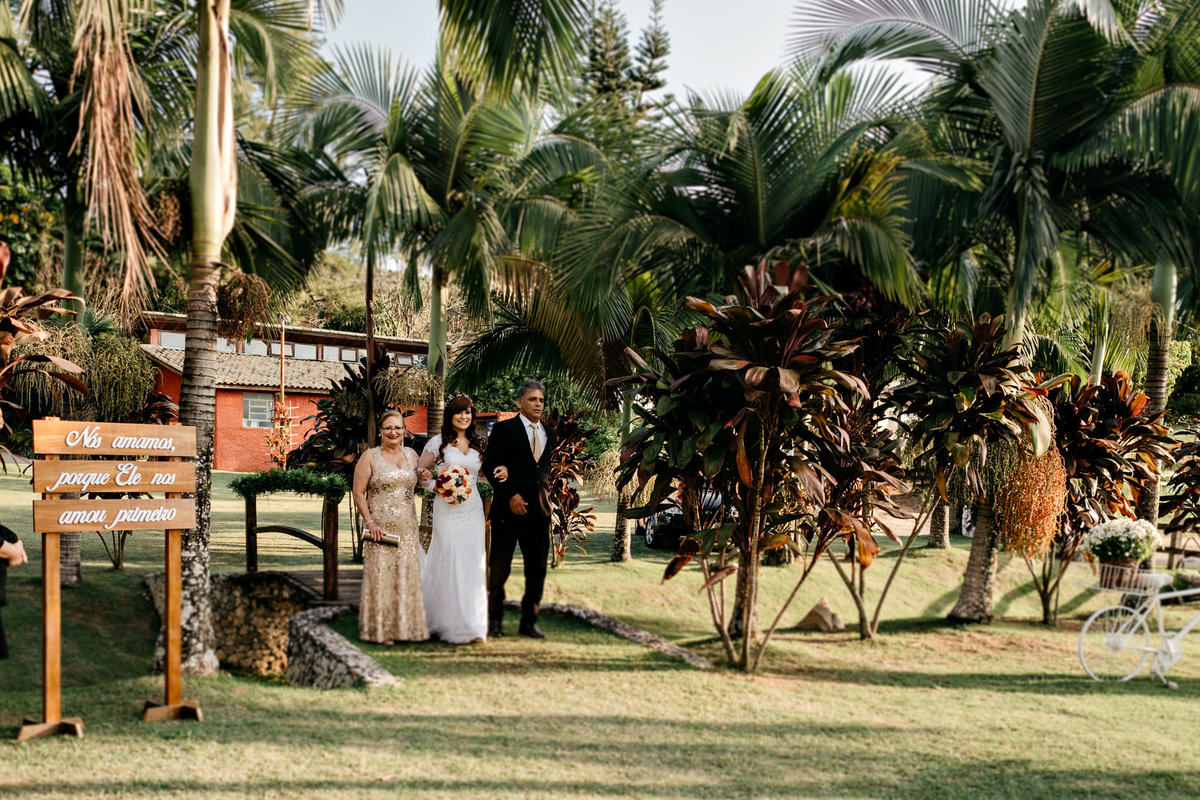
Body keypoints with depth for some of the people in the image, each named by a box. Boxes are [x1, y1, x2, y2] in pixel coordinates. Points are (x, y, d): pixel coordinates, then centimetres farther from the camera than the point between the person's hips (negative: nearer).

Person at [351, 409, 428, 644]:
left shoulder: (411, 454, 11)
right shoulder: (370, 457, -3)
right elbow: (358, 494, -5)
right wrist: (370, 522, -14)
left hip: (407, 527, 5)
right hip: (380, 526, -4)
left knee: (407, 575, 7)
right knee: (381, 575, -3)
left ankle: (406, 627, 16)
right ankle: (380, 630, 4)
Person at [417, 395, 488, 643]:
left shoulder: (478, 444, 12)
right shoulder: (438, 442, 1)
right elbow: (420, 471, 5)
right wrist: (437, 489, -10)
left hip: (473, 510, 4)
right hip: (447, 510, -4)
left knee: (473, 564, 1)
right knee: (448, 562, -5)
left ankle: (472, 625, 7)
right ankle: (451, 624, 5)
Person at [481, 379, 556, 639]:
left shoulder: (549, 432, 13)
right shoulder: (504, 429, -2)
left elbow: (545, 466, 9)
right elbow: (490, 466, -6)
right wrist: (510, 494, -14)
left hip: (538, 511, 5)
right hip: (509, 510, -4)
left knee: (537, 569, 6)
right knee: (499, 568, 4)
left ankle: (528, 622, 16)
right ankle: (494, 620, 17)